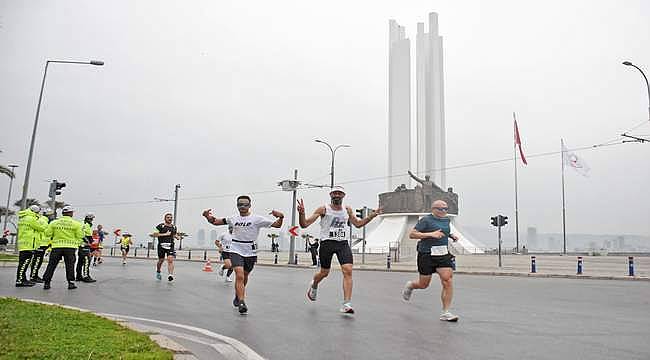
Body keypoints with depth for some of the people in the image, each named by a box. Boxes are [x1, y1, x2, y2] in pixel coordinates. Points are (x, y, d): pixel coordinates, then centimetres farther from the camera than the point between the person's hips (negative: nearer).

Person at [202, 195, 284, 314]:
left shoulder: (257, 219, -7)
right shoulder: (233, 219, 3)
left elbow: (277, 225, -9)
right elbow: (215, 221, 15)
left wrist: (280, 217, -29)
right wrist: (208, 217, -4)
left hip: (250, 253, 0)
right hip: (236, 251, 0)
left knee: (244, 277, 17)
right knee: (239, 275, -19)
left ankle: (238, 296, 44)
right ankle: (241, 302, -17)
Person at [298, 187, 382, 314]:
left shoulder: (347, 210, 10)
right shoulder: (323, 209, -4)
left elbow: (358, 224, 25)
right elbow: (304, 224, -8)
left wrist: (372, 215, 13)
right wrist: (301, 213, -28)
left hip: (343, 243, 3)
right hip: (327, 243, -3)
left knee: (348, 271, -15)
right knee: (324, 272, 9)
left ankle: (346, 304, -13)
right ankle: (314, 285, 46)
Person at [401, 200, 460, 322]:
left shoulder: (446, 220, 12)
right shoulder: (426, 220, -10)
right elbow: (412, 234, -15)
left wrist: (451, 235, 10)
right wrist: (431, 234, -23)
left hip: (443, 255, 5)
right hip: (426, 256, -5)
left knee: (447, 281, -11)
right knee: (423, 284, 7)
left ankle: (445, 313, -2)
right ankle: (410, 286, 42)